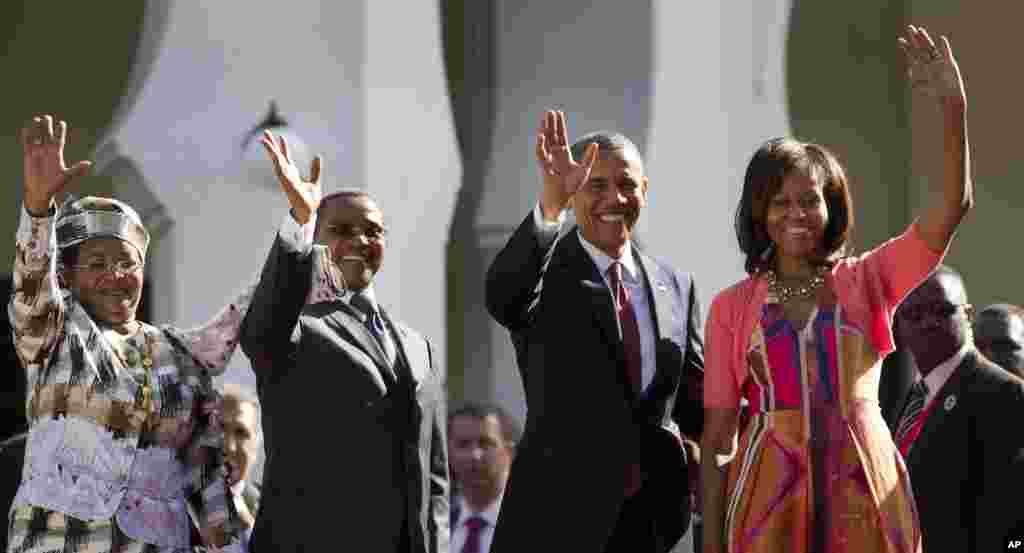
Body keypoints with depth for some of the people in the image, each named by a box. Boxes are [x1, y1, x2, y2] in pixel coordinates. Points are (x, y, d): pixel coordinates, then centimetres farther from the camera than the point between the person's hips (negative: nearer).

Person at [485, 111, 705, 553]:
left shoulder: (676, 287, 13)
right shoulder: (547, 271, -2)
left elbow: (695, 401, 16)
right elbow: (502, 297, -26)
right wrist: (550, 205, -39)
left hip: (649, 518, 4)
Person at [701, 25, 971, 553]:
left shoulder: (868, 280, 5)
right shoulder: (732, 307, 5)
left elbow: (953, 203, -6)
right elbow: (717, 433, 5)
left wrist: (952, 104, -17)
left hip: (864, 494, 0)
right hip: (772, 498, 0)